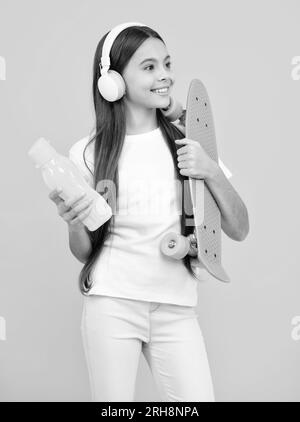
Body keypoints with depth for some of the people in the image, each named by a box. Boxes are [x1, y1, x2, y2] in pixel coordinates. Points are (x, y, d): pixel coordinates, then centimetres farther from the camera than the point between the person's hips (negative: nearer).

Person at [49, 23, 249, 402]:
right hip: (111, 304, -1)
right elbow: (84, 253, 8)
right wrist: (75, 226, -14)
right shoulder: (88, 153, 0)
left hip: (177, 308, 1)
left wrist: (210, 172, -14)